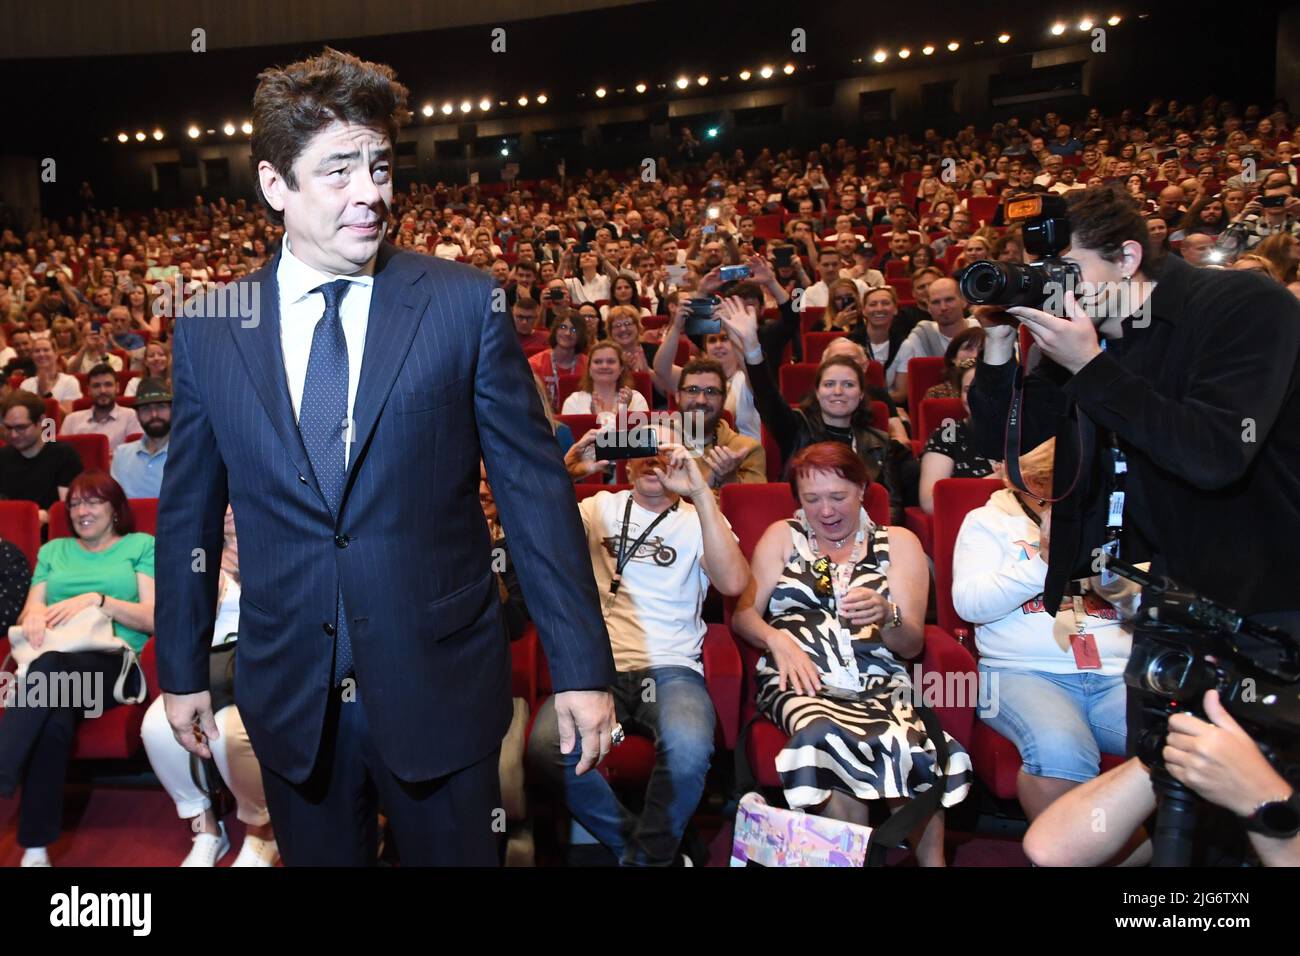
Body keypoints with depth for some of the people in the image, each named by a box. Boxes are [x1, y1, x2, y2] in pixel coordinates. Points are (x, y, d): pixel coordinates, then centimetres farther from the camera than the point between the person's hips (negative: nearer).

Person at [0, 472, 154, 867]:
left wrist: (97, 600, -10)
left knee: (50, 667, -39)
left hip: (112, 661, -2)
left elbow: (152, 618, 6)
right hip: (52, 661, 2)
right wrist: (35, 616, -8)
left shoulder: (141, 545, 17)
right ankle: (35, 847, -35)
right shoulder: (54, 550, 29)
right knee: (56, 717, -35)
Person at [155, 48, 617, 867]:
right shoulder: (206, 331, 0)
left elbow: (536, 489, -7)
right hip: (290, 697, 2)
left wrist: (581, 666, -8)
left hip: (442, 685, -2)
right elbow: (189, 514, 8)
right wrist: (183, 670, 12)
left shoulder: (465, 303, -8)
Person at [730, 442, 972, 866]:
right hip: (799, 683, 0)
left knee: (907, 744, -34)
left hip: (881, 685, 1)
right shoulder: (781, 536, 18)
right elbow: (743, 615, 11)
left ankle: (932, 860, -15)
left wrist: (885, 616, -14)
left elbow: (912, 643, 9)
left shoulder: (898, 542, 17)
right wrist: (778, 640, -11)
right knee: (827, 736, -36)